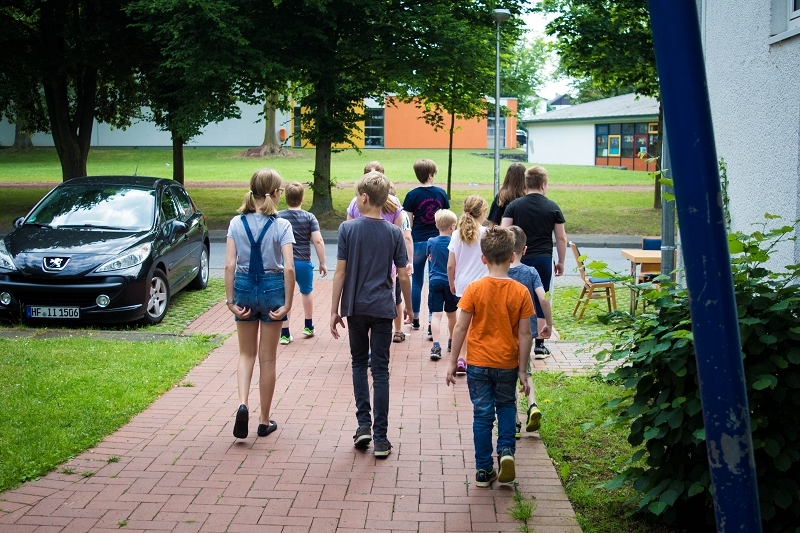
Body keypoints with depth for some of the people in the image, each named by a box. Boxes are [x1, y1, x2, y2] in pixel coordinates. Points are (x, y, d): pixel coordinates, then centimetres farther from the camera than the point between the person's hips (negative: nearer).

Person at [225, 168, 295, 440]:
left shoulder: (237, 223, -3)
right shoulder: (281, 225, -10)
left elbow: (230, 265, -7)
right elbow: (289, 267, -17)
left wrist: (230, 300, -2)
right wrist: (287, 303, -10)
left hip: (244, 287, 2)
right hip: (272, 288, -2)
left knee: (247, 353, 17)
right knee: (267, 358, 10)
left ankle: (243, 404, -8)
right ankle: (264, 421, 18)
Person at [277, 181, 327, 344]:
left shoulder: (278, 217, -2)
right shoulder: (309, 217, -5)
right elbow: (318, 241, -12)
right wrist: (322, 263, -3)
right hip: (303, 262, 0)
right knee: (307, 292, 23)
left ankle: (285, 334, 7)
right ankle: (308, 327, 36)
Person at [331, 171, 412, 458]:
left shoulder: (348, 229, -7)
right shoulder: (394, 233, -3)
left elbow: (340, 273, -7)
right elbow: (403, 276, -1)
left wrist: (334, 310, 0)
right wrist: (408, 305, 15)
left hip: (355, 308, 0)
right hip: (382, 309, 0)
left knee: (359, 362, 19)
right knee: (380, 370, 4)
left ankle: (364, 424, 9)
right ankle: (380, 438, 4)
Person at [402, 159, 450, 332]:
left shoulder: (412, 195, -6)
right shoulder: (441, 193, -1)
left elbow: (408, 224, -5)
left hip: (418, 242, -1)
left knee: (416, 282, 12)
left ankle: (415, 319, 23)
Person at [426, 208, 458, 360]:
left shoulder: (431, 242, 0)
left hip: (434, 281, 0)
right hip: (451, 282, 0)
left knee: (436, 314, -6)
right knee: (451, 314, 17)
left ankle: (436, 344, -21)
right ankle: (451, 340, 34)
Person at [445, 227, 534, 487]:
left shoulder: (474, 289, -12)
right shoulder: (520, 292, -9)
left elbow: (460, 328, -10)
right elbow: (525, 334, -7)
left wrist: (452, 362, 1)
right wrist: (522, 371, 1)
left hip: (478, 363, -1)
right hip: (507, 365, 1)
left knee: (483, 415, 10)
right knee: (506, 406, 24)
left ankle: (484, 471, 15)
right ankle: (506, 449, 3)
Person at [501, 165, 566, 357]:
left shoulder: (514, 206, 0)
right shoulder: (552, 207, 1)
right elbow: (561, 237, 4)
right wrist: (561, 262, 15)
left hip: (519, 259, 1)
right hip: (543, 259, -1)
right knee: (541, 302, 6)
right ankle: (539, 345, 10)